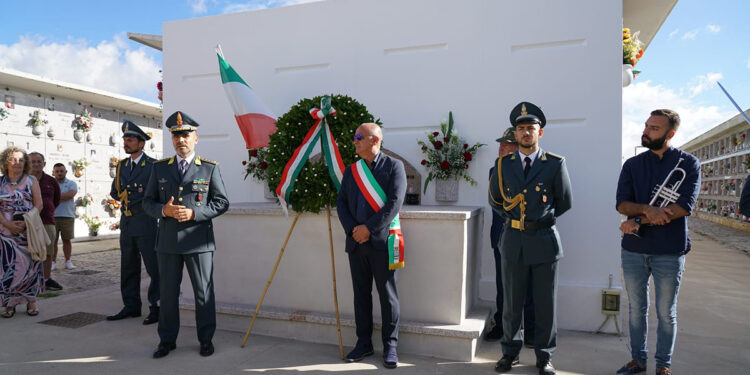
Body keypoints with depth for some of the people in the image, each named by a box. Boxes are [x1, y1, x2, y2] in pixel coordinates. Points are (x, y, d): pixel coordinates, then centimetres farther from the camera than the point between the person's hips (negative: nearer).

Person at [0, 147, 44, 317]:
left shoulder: (31, 180, 5)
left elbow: (39, 205, 0)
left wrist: (25, 222, -13)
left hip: (29, 229, -1)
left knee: (29, 264, 0)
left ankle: (31, 302, 8)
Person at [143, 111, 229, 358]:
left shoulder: (210, 168, 2)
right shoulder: (159, 168, 10)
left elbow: (222, 202, -1)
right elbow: (148, 201, 12)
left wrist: (194, 213, -14)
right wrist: (163, 210, -10)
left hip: (198, 241, -2)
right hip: (168, 241, 3)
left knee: (204, 292, 5)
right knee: (167, 292, 11)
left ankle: (206, 339, 20)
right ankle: (167, 340, 26)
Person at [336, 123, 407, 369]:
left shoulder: (393, 166, -3)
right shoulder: (351, 170, 13)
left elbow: (394, 203, -12)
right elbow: (341, 203, 9)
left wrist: (369, 228, -16)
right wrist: (352, 229, -7)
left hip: (381, 242, -5)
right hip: (356, 242, 5)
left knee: (388, 295, 4)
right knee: (361, 294, 12)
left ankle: (390, 347, 16)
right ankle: (364, 343, 26)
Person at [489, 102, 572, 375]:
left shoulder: (555, 164, -2)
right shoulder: (503, 164, 4)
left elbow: (565, 203, 6)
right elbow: (494, 199, 17)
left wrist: (541, 219, 10)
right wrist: (512, 218, 11)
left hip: (544, 241, -1)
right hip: (513, 241, 2)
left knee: (545, 305, 8)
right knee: (511, 303, 10)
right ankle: (510, 353, 26)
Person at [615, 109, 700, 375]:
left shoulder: (688, 164, -1)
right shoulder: (632, 165, 6)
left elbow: (684, 206, -14)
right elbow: (622, 204, -2)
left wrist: (639, 222, -16)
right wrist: (647, 209, -22)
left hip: (670, 252, -2)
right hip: (633, 250, 3)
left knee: (666, 312, 9)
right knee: (636, 309, 12)